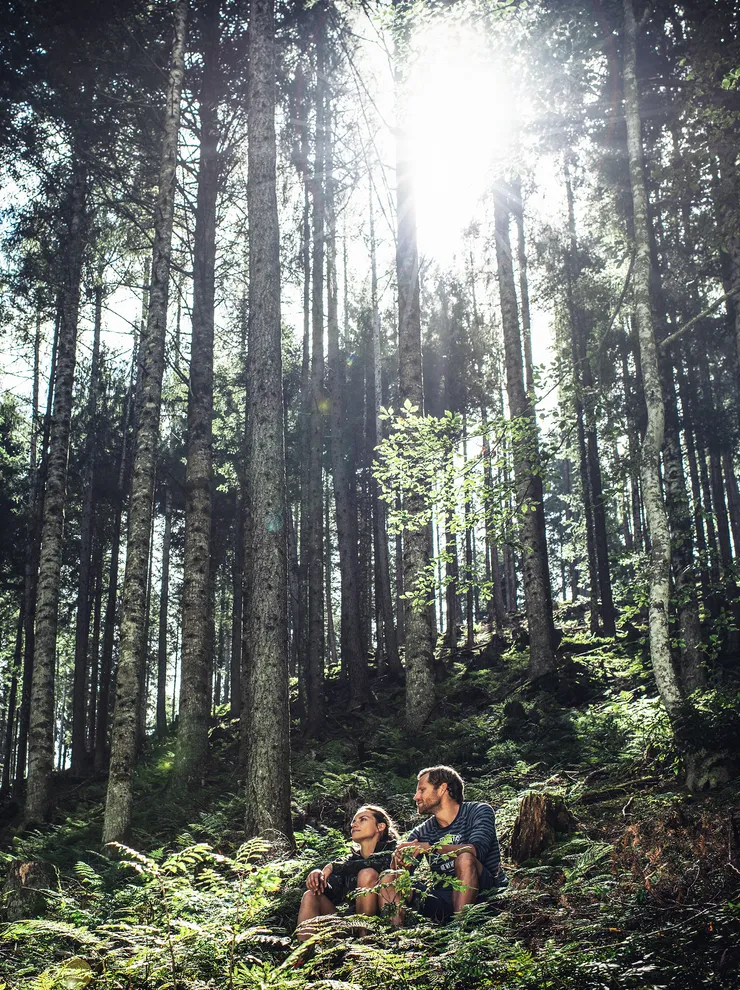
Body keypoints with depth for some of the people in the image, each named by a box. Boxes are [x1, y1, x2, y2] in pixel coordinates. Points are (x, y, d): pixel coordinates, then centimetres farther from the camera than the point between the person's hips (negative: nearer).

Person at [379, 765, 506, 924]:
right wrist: (398, 859, -24)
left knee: (465, 859, -33)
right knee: (388, 878, -10)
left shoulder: (479, 812, 0)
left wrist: (430, 848, -29)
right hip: (444, 899, 4)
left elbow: (477, 850, -20)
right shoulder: (421, 833, 13)